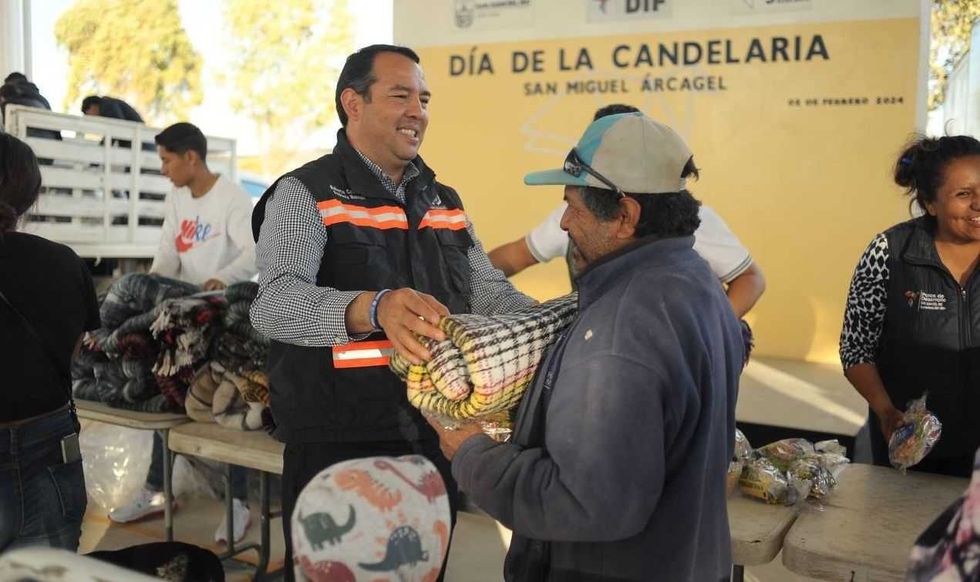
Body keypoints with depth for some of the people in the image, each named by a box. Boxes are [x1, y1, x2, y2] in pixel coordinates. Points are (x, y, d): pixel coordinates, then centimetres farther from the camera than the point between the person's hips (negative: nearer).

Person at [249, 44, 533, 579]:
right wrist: (372, 309, -42)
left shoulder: (444, 201, 12)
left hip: (436, 438, 6)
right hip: (338, 446, -6)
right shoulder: (306, 194, -8)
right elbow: (276, 304, -23)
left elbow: (489, 292, 11)